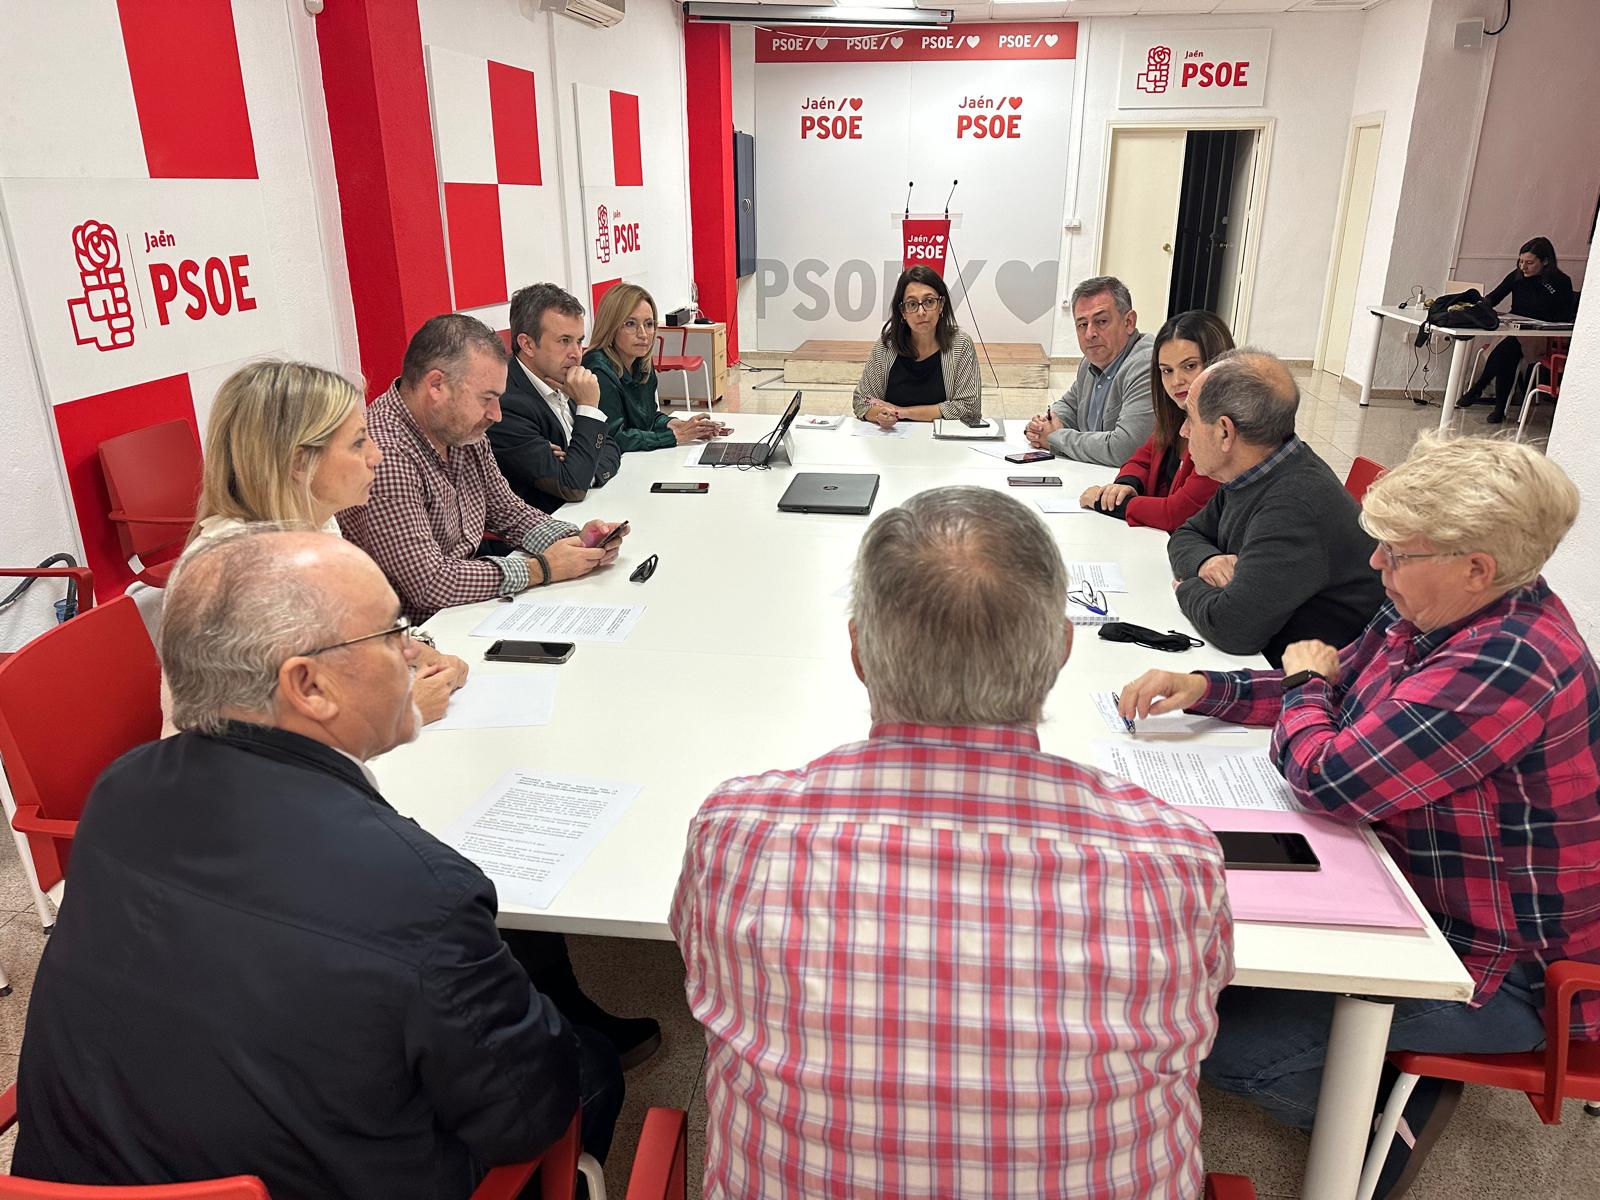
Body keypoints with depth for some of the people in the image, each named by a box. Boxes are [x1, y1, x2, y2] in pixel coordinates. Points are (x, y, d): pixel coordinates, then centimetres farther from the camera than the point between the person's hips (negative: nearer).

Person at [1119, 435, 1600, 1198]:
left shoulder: (1506, 665, -32)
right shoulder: (1435, 614, -2)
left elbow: (1330, 779, -32)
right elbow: (1334, 692, 11)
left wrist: (1305, 680, -11)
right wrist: (1205, 690, -5)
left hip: (1501, 966, -9)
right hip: (1413, 890, 10)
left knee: (1218, 1037, -16)